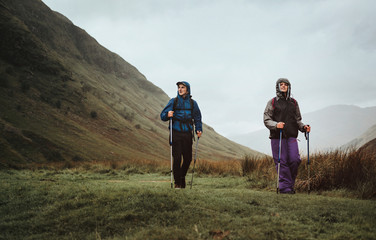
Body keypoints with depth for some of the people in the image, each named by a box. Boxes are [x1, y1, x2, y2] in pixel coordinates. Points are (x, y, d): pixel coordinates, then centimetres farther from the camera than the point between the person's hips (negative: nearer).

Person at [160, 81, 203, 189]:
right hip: (176, 134, -2)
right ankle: (177, 182, 6)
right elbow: (163, 115, 0)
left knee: (188, 158, 4)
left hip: (187, 134, 2)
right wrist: (168, 115, -22)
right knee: (177, 158, -7)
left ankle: (182, 177, 30)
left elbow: (197, 118, 16)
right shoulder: (173, 101, 3)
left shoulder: (192, 103, 10)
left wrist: (199, 129, 2)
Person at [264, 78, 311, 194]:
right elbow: (266, 120, 0)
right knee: (282, 162, -5)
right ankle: (285, 188, 1)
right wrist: (276, 124, -19)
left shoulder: (294, 102, 18)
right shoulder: (272, 102, 7)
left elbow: (297, 120, 21)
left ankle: (290, 183, 11)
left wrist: (303, 127, 1)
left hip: (291, 137, 3)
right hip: (277, 137, -3)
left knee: (295, 160, -8)